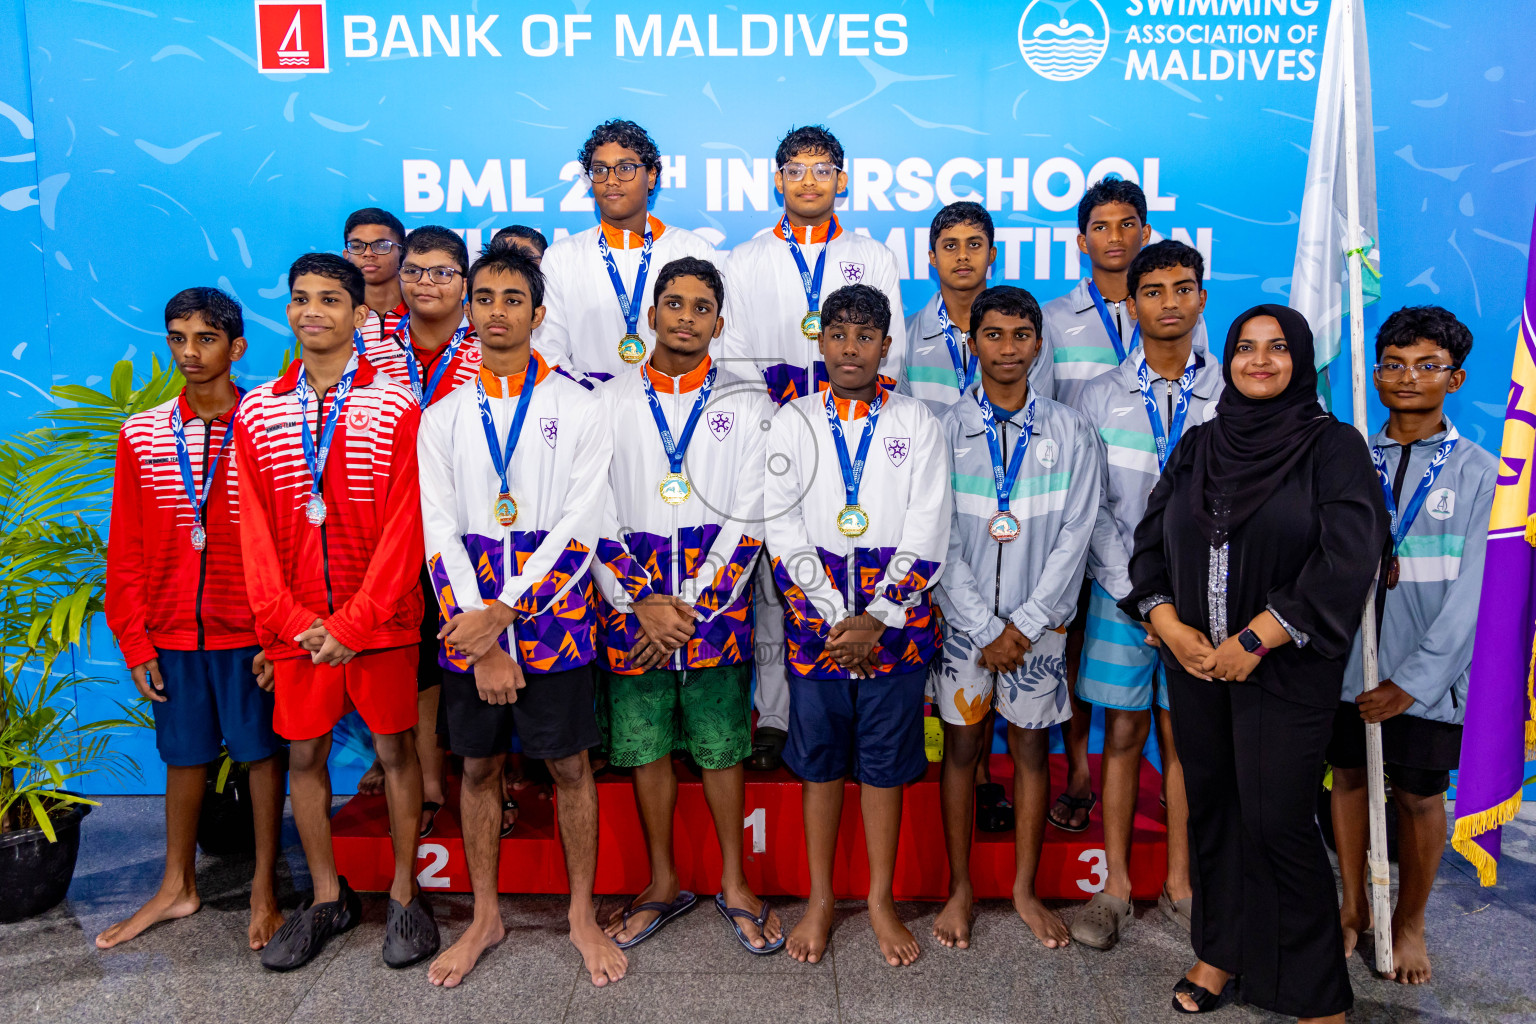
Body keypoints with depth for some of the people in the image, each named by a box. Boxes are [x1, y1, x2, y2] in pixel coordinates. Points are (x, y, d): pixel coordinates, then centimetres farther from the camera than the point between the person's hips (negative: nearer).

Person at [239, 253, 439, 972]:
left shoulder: (395, 408, -5)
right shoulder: (257, 412, 6)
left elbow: (404, 527, -10)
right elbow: (255, 529, 4)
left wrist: (354, 622, -14)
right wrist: (289, 619, -7)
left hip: (379, 621, -3)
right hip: (295, 625, 4)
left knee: (395, 748, 6)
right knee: (303, 753, 11)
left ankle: (404, 895, 22)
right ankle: (327, 897, 28)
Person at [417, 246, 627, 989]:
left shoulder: (577, 409, -1)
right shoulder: (443, 418, 7)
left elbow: (580, 529, -9)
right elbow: (441, 534, 0)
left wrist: (504, 611, -15)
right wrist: (480, 641, -9)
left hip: (552, 620, -2)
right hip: (470, 625, 3)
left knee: (570, 765, 6)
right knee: (479, 767, 12)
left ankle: (583, 915, 23)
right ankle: (484, 917, 29)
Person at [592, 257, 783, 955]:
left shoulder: (748, 406, 2)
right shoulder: (608, 404, 5)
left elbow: (750, 520, -3)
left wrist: (691, 605, -10)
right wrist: (643, 603, -9)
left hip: (717, 613, -1)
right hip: (633, 612, 1)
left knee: (721, 750, 7)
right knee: (645, 750, 10)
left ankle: (733, 883, 25)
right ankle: (663, 885, 28)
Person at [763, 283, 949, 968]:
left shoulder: (917, 422, 3)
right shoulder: (792, 423, 5)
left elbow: (927, 534, -3)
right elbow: (783, 531, -1)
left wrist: (877, 620, -11)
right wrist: (834, 619, -10)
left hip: (894, 624, -1)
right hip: (814, 621, 1)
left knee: (885, 763, 8)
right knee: (819, 762, 10)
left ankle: (881, 899, 24)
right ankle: (820, 900, 24)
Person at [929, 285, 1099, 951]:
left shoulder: (1070, 432, 1)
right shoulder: (945, 430, -2)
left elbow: (1074, 537, -3)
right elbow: (939, 542, -5)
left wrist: (1025, 625, -10)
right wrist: (987, 628, -10)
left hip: (1038, 621, 1)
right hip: (964, 618, 0)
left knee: (1031, 748, 9)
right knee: (962, 748, 7)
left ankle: (1025, 888, 24)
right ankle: (960, 888, 21)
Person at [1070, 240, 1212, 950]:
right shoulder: (1099, 397, 3)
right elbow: (1087, 508, -1)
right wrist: (1139, 593, -8)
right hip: (1122, 593, 0)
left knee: (1184, 738, 8)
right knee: (1123, 734, 7)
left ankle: (1178, 884, 22)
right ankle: (1115, 885, 18)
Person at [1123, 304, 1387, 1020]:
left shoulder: (1333, 446, -4)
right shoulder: (1198, 445, 9)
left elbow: (1347, 560, -14)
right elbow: (1150, 540, 9)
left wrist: (1254, 641, -17)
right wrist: (1170, 625, -6)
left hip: (1286, 670, -4)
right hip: (1195, 664, 4)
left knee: (1277, 823, -4)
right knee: (1211, 807, 12)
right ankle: (1221, 950, 30)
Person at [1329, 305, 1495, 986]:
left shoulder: (1475, 469, -2)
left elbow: (1466, 591, -8)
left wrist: (1413, 680, -14)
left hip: (1425, 673, -2)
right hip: (1346, 660, 2)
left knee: (1419, 796, 9)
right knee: (1348, 776, 12)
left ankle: (1409, 923, 31)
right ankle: (1354, 907, 32)